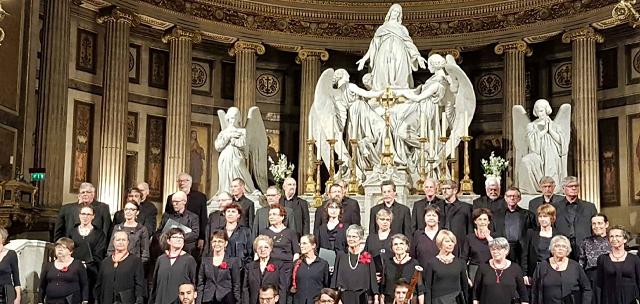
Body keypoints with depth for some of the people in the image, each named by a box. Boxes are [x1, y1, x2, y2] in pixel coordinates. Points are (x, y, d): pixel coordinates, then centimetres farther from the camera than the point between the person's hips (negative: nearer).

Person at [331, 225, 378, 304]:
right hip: (344, 297, 1)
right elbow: (334, 277, 7)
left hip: (361, 297, -1)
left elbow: (372, 279, 3)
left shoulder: (368, 257, 2)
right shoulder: (341, 255, 5)